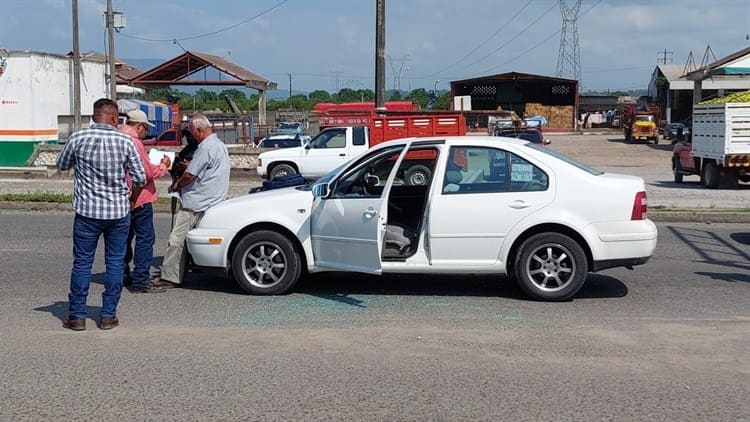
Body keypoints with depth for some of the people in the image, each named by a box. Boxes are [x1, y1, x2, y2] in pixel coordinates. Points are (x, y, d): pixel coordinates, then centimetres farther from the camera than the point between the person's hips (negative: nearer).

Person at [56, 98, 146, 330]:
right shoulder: (125, 141, -6)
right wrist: (133, 195, 18)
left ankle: (77, 315, 12)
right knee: (115, 263, 10)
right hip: (118, 211, 0)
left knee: (82, 263, 8)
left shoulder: (78, 138, -6)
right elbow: (140, 178, -2)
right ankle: (108, 315, 13)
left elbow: (62, 165, 10)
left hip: (87, 211, 0)